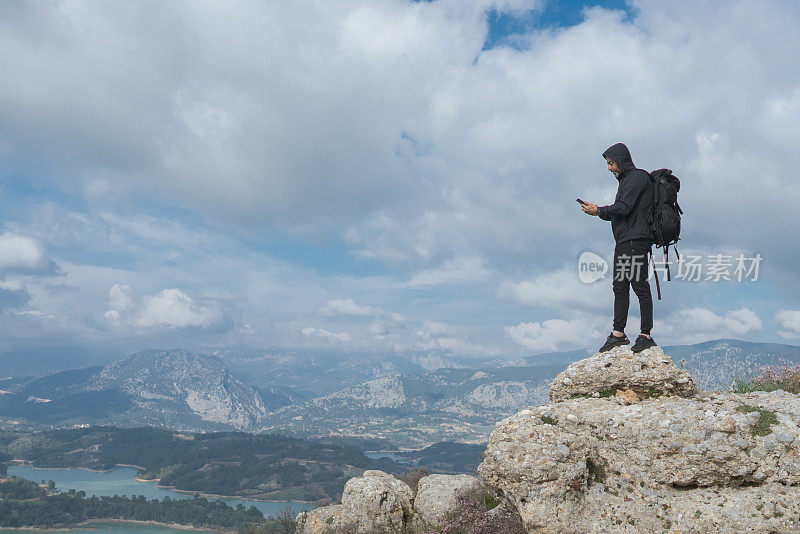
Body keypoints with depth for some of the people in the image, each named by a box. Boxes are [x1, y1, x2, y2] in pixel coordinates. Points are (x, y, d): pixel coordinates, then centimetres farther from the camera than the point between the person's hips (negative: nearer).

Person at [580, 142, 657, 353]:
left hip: (636, 240, -10)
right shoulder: (625, 180, 23)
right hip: (624, 242, 10)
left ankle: (646, 335, -5)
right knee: (620, 287, 6)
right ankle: (618, 333, 8)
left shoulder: (638, 177, -6)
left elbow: (624, 208, -16)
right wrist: (599, 212, 7)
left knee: (640, 286, -8)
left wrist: (599, 210, -7)